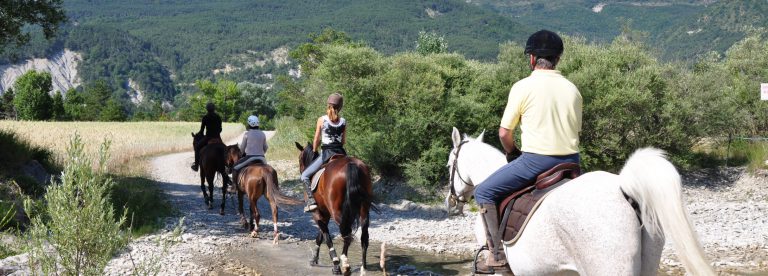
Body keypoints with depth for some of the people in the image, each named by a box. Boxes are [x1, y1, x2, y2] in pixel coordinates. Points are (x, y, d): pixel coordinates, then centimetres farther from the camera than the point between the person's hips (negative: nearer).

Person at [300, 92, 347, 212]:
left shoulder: (322, 120, -6)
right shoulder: (343, 121, 2)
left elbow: (316, 140, 0)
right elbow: (343, 141, 8)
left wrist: (314, 151, 17)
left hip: (326, 153, -4)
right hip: (341, 153, 4)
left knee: (305, 175, 4)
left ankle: (311, 201, -12)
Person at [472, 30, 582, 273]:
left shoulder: (523, 87, -5)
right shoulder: (572, 89, 10)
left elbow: (504, 133, -3)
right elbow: (576, 130, 13)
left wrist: (512, 152, 16)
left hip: (535, 160, -5)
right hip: (570, 161, 6)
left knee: (484, 193, 9)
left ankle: (497, 256, 1)